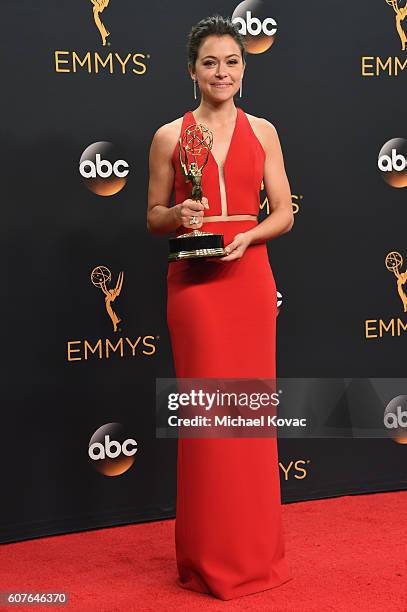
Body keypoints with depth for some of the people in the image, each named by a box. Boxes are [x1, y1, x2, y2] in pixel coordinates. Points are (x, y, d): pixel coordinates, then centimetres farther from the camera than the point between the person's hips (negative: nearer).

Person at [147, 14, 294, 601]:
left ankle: (254, 549, 19)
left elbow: (283, 213, 8)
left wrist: (247, 236, -11)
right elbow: (153, 217, 9)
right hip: (194, 282, -1)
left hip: (249, 276, 2)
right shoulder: (170, 136, 5)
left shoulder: (262, 131, 9)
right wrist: (178, 215, -12)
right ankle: (210, 554, 11)